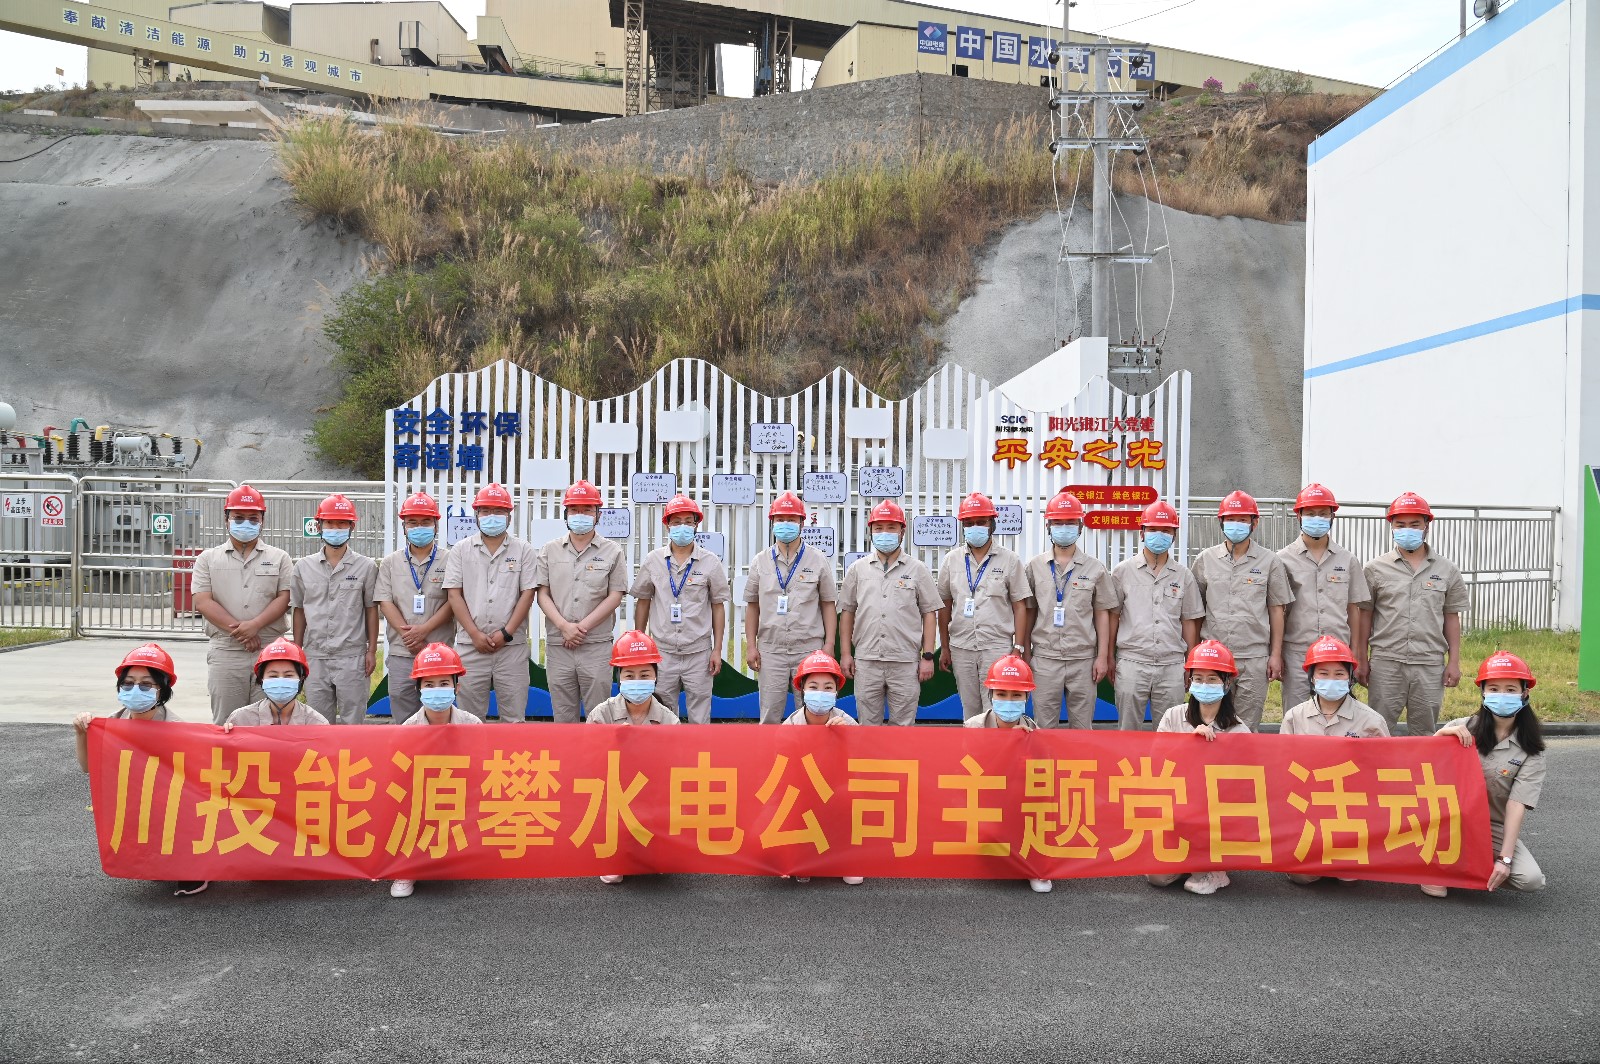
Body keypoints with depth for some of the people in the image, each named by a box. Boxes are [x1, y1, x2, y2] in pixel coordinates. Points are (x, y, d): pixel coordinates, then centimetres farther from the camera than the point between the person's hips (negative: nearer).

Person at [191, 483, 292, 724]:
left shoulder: (279, 558, 12)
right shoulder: (208, 558, 11)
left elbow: (284, 598, 1)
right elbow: (203, 602, -1)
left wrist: (254, 625, -14)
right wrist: (238, 630, -11)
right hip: (225, 652, 0)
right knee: (225, 723, 4)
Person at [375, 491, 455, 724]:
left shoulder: (449, 560, 5)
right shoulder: (390, 563, 12)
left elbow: (453, 602, -3)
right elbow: (385, 602, 3)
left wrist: (424, 629, -14)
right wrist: (409, 636, -10)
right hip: (401, 653, 2)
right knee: (402, 720, 5)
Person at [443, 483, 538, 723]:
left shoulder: (523, 550, 6)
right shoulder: (461, 550, 8)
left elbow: (527, 594, 1)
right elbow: (454, 595, 3)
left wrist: (506, 633, -8)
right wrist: (475, 634, -7)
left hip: (512, 646, -1)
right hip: (470, 646, 1)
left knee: (514, 718, 3)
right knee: (470, 717, 5)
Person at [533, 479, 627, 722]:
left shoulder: (612, 552, 4)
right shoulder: (549, 551, 10)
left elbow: (614, 597, -2)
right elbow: (542, 594, 5)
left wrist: (582, 627, -10)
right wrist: (564, 626, -11)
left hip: (597, 646, -2)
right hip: (557, 645, 2)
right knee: (563, 717, 8)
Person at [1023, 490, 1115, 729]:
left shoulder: (1095, 568, 4)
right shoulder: (1035, 567, 6)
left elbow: (1102, 614, 5)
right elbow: (1029, 613, 9)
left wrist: (1102, 657, 1)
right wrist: (1025, 654, 6)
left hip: (1083, 659, 0)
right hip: (1044, 658, 0)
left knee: (1082, 725, 6)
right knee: (1044, 726, 4)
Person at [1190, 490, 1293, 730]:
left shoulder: (1270, 562, 5)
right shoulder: (1205, 559, 7)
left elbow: (1276, 610, 7)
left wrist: (1276, 654, 2)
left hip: (1254, 658, -1)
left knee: (1248, 727, 4)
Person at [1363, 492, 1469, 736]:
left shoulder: (1446, 570, 8)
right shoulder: (1376, 569, 4)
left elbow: (1451, 618, 10)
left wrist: (1454, 662, 5)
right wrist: (1361, 660, 2)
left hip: (1430, 664, 1)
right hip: (1385, 663, -1)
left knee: (1423, 732, 10)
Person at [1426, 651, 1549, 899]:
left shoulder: (1530, 750, -3)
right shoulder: (1463, 728, -3)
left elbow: (1517, 805, -12)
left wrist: (1505, 858, -20)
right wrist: (1442, 735, -23)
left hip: (1496, 830, 1)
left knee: (1532, 880, -24)